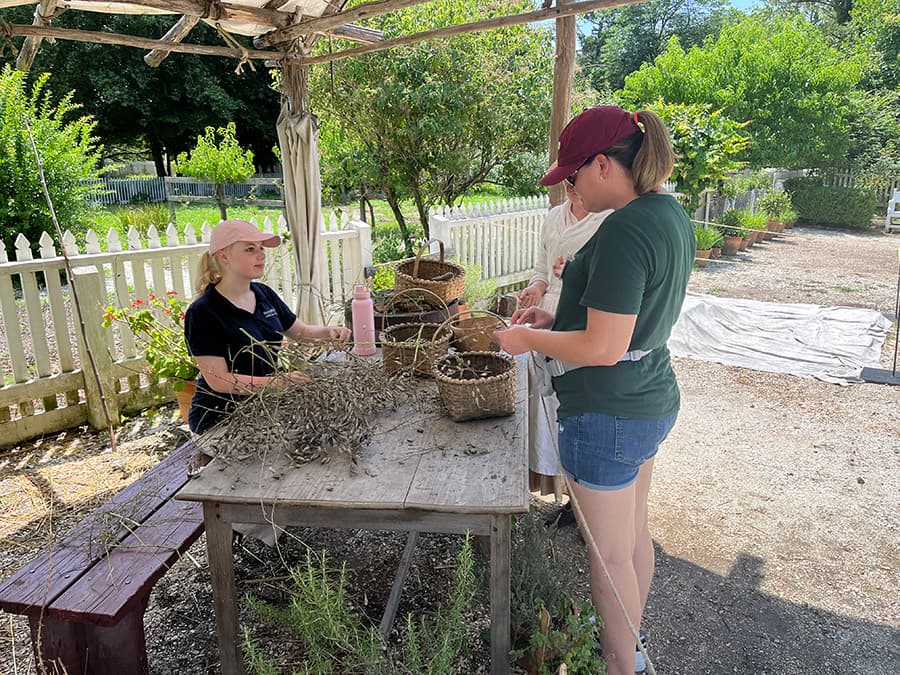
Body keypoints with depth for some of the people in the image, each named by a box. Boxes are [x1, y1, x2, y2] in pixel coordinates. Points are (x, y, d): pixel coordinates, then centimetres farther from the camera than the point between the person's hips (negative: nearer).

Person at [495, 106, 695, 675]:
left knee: (609, 553, 10)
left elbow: (604, 347, -28)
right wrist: (557, 318, 9)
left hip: (607, 415, -10)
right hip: (653, 400, 10)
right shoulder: (672, 214, 5)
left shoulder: (624, 232, -26)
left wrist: (530, 339, -13)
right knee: (635, 531, 26)